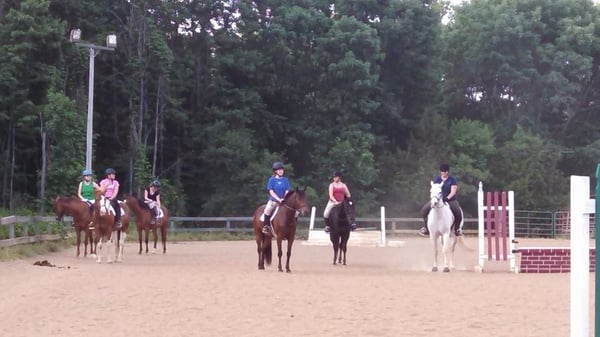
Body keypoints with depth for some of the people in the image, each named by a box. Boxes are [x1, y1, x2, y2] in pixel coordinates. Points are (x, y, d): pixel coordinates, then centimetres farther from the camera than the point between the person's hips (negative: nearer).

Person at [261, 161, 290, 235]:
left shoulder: (285, 180, 9)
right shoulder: (272, 180, 0)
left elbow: (287, 192, 4)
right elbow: (271, 191, -7)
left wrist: (284, 199, -14)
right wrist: (279, 199, -18)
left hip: (283, 201, 3)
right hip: (273, 200, -3)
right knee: (267, 210, -33)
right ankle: (266, 226, -19)